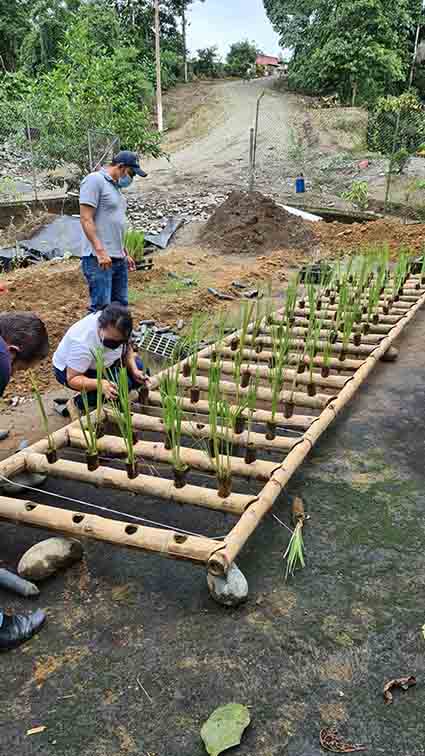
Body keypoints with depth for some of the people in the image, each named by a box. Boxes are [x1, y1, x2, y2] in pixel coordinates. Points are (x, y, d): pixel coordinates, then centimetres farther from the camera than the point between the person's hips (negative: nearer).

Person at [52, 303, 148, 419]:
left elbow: (127, 349, -2)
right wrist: (100, 384, -49)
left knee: (140, 368, -8)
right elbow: (73, 379, -33)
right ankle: (77, 403, -6)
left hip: (100, 363, 7)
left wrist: (134, 370, -18)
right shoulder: (82, 343, -41)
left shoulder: (117, 330, -22)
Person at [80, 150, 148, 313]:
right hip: (99, 259, -9)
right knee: (101, 308, -10)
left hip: (119, 260, 9)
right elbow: (86, 219, -15)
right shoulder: (95, 180, -7)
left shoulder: (115, 186, 21)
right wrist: (100, 251, -22)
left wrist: (125, 254, 24)